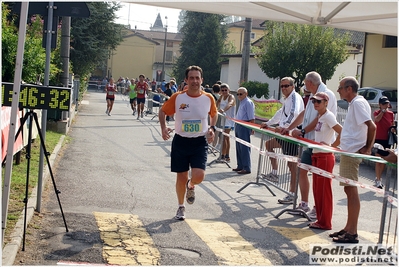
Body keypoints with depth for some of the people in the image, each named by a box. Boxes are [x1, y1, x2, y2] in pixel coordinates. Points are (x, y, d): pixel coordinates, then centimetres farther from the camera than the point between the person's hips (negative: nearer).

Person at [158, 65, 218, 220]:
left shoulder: (208, 98, -5)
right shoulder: (177, 97, -9)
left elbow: (214, 114, 15)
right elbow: (162, 112, 5)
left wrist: (212, 128, -1)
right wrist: (164, 128, -11)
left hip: (200, 142, 0)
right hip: (180, 141, 0)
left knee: (198, 176, -16)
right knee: (181, 177, 8)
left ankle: (191, 186, 23)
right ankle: (181, 207, 32)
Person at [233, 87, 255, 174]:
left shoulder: (248, 103, -11)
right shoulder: (241, 103, 18)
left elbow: (251, 118, -16)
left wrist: (252, 129, -20)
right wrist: (237, 124, 18)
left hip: (244, 126, -10)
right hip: (238, 126, 10)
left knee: (245, 148, -8)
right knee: (238, 147, 14)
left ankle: (246, 168, -5)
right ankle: (240, 166, 23)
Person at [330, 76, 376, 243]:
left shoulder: (358, 103, -14)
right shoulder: (354, 103, 16)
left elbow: (372, 126, -23)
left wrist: (367, 149, -17)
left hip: (353, 153, -10)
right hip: (348, 152, 10)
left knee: (351, 190, -7)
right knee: (349, 189, 13)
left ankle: (352, 233, -3)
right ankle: (349, 228, 20)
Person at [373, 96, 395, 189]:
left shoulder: (391, 114, 6)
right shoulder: (377, 113, -4)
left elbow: (393, 125, 13)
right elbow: (377, 119, -26)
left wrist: (393, 129, -8)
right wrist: (383, 111, -19)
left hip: (387, 140, 5)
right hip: (378, 139, -4)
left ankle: (378, 179, 23)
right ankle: (378, 180, -1)